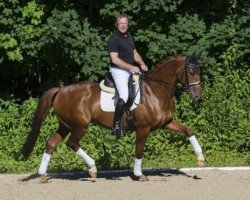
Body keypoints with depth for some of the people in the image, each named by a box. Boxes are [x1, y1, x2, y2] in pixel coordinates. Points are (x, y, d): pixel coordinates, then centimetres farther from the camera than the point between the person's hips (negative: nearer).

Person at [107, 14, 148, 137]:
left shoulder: (129, 37, 14)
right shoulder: (113, 39, -12)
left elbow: (135, 53, 22)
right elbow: (115, 59, -19)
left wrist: (142, 64, 3)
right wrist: (131, 67, -22)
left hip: (131, 69, 9)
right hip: (119, 70, -9)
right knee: (124, 96, -23)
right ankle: (116, 125, -16)